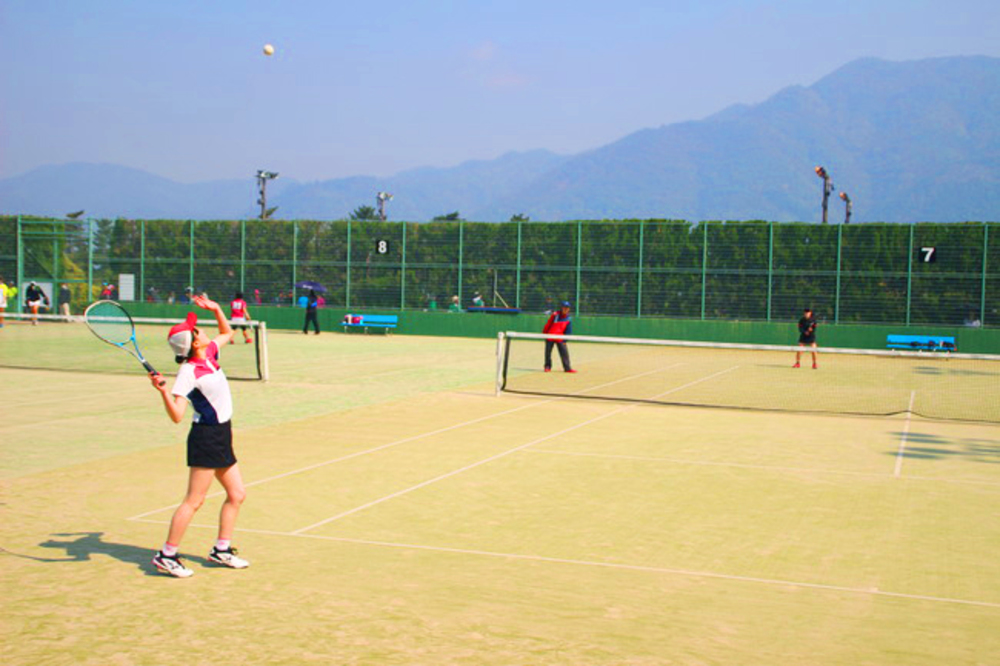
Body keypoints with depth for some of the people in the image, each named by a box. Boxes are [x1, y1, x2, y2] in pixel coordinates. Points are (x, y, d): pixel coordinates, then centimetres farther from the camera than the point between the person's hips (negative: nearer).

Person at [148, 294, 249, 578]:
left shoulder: (210, 354, 5)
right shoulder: (188, 373, -19)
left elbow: (227, 333, 26)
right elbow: (176, 415, -25)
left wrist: (217, 310, 12)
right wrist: (163, 391, -40)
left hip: (221, 437, 9)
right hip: (205, 438, -9)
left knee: (237, 495, 13)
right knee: (194, 500, -5)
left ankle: (221, 550, 24)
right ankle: (166, 555, 3)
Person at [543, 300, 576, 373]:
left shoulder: (568, 319, 0)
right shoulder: (555, 315, -7)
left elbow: (568, 331, 4)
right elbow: (548, 324, 0)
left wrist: (565, 340, -2)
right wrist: (544, 333, 4)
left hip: (560, 339, 1)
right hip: (550, 337, -1)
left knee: (564, 352, -7)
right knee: (548, 352, 3)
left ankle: (567, 368, -3)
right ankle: (547, 367, 18)